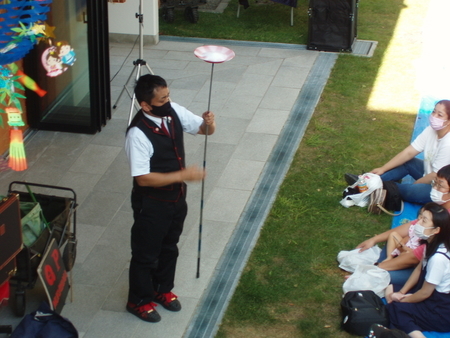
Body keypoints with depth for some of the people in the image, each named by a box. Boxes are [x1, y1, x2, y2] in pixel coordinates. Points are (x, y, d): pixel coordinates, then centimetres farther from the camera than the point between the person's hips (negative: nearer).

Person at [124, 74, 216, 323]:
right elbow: (143, 178, -30)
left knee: (169, 247, 25)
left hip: (177, 197, 7)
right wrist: (183, 175, -31)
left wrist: (209, 122, -23)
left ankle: (163, 289, 48)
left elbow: (204, 130, 2)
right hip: (151, 204, -7)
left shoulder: (174, 112, -10)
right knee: (145, 254, 14)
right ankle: (139, 301, 35)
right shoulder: (138, 134, -31)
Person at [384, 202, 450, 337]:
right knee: (390, 289, 8)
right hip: (433, 293, 10)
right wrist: (401, 293, 4)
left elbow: (425, 293, -21)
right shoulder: (432, 245, -3)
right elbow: (419, 269, 10)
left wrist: (402, 300, -5)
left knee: (394, 308, -19)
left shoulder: (438, 258, -31)